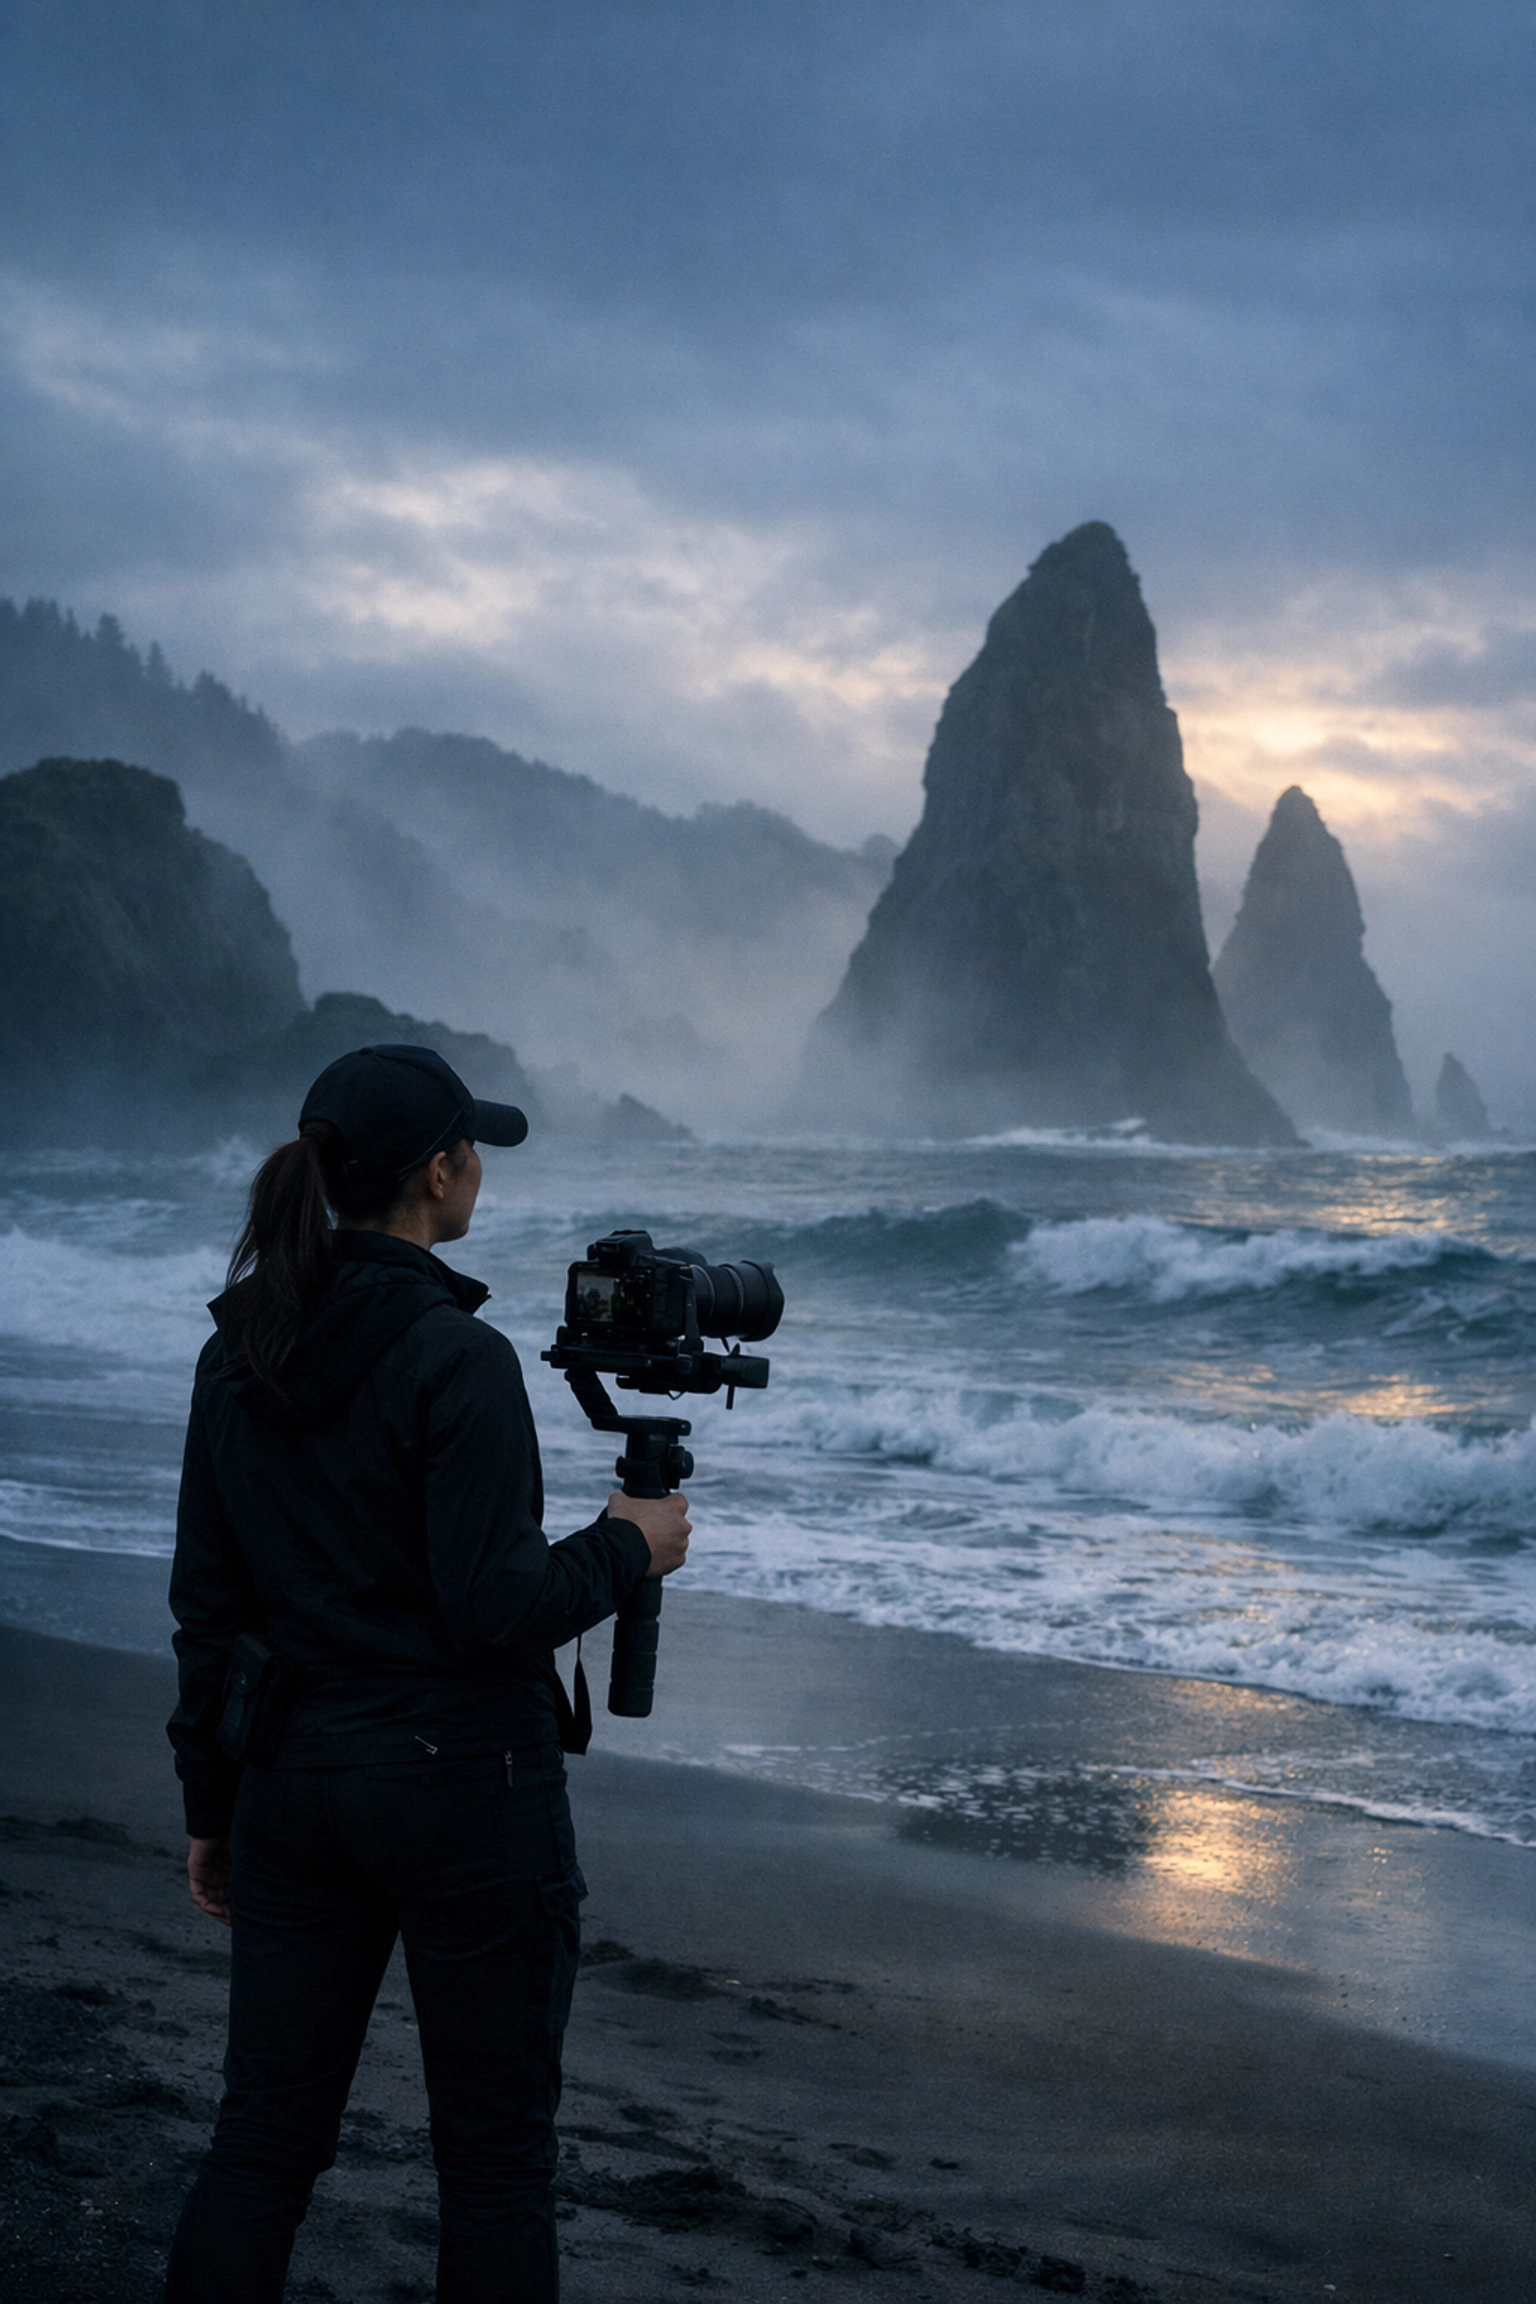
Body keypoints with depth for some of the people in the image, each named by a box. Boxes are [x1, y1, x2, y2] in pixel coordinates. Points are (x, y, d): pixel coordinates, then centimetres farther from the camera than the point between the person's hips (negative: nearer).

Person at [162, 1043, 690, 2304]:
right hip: (461, 1781, -6)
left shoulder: (240, 1351, 4)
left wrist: (211, 1801, 15)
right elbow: (492, 1609, -20)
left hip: (292, 1776, 6)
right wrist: (628, 1549, -3)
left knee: (264, 2137, 11)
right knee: (494, 2153, 7)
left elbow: (207, 1599, 8)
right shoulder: (456, 1359, -17)